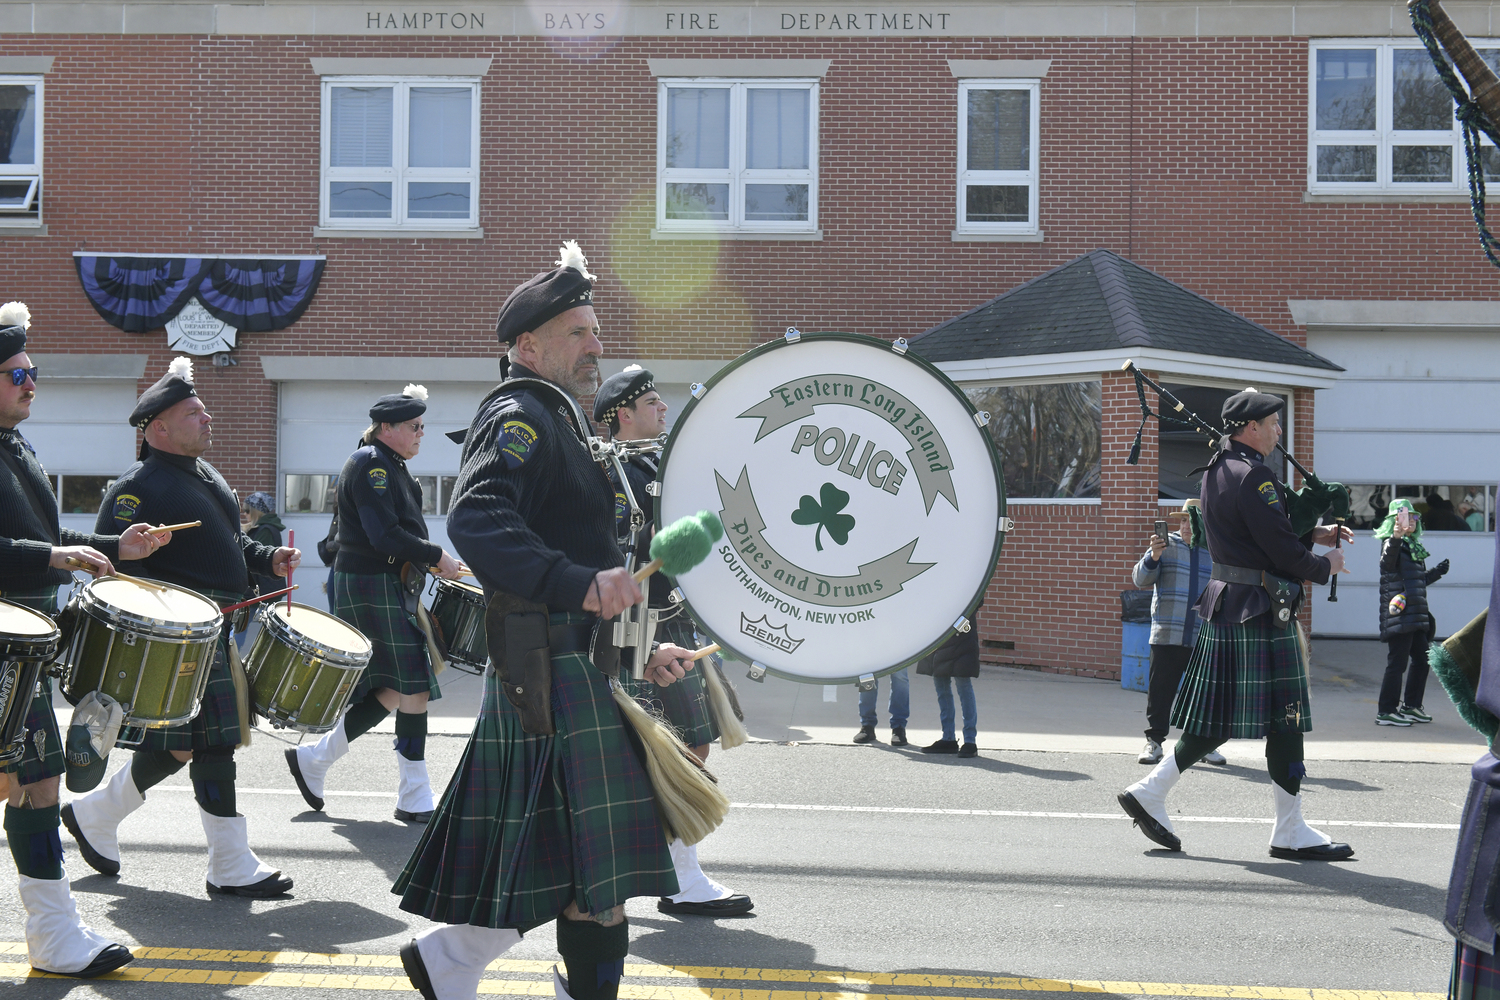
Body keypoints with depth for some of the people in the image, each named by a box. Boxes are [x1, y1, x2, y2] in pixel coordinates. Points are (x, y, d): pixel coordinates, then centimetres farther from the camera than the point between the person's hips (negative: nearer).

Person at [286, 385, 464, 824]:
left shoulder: (390, 466, 18)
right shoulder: (371, 464, -13)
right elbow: (384, 536, -22)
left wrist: (425, 561, 9)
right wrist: (436, 557, -16)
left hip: (393, 587, 11)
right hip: (373, 588, -11)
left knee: (392, 690, 9)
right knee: (412, 688, -9)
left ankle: (314, 758, 16)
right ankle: (415, 799, -4)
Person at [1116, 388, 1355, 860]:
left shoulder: (1217, 470, 15)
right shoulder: (1251, 476, -17)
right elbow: (1281, 550, -18)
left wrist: (1315, 535, 14)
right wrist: (1324, 566, -1)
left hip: (1227, 606, 10)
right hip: (1260, 613, -10)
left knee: (1216, 718, 13)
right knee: (1285, 719, -2)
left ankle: (1150, 793, 13)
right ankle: (1290, 832, 4)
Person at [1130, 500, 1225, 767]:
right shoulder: (1167, 545, 4)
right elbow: (1141, 580, -1)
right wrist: (1153, 557, -19)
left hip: (1205, 640, 2)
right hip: (1167, 636, -2)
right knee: (1160, 690, 0)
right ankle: (1154, 741, 9)